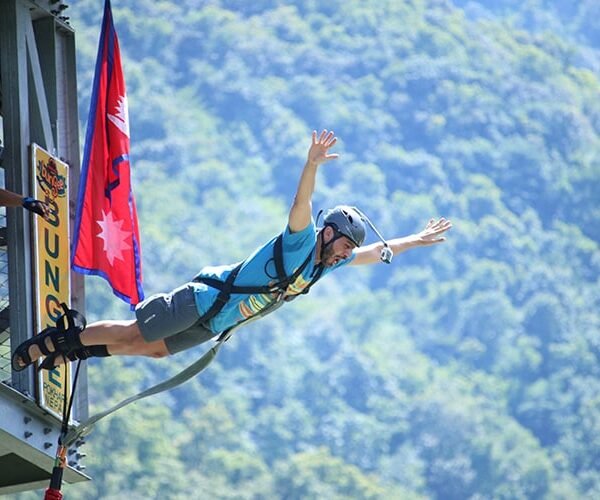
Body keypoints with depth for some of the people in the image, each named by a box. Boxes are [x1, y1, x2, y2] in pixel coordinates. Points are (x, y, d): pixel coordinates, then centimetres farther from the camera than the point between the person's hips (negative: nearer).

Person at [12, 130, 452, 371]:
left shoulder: (329, 261, 3)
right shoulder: (299, 242, -21)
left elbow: (376, 252, 19)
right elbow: (301, 204, -40)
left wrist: (415, 240, 22)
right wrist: (313, 164, -55)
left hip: (215, 323, 9)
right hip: (205, 298, -9)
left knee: (153, 348, 16)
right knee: (134, 333, -5)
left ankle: (77, 348, 25)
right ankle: (62, 338, 8)